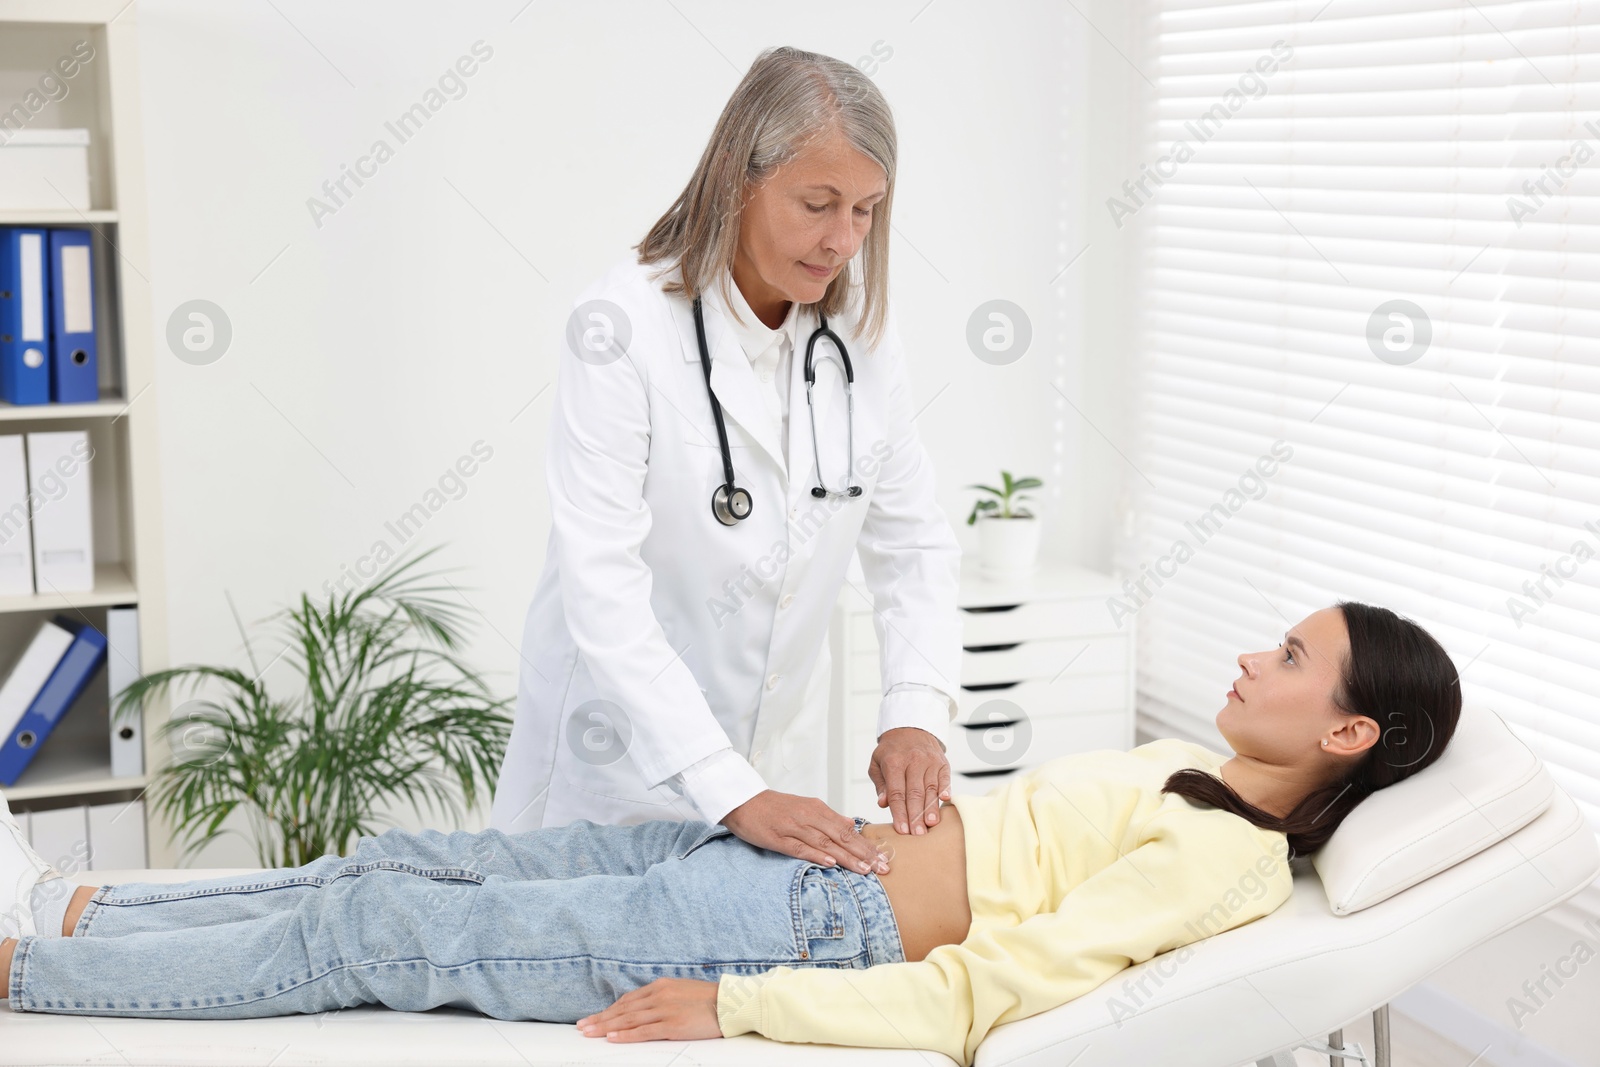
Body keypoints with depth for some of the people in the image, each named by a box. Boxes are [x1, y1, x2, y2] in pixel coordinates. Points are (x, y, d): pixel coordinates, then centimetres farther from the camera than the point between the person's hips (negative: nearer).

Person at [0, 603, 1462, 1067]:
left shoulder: (1235, 856, -15)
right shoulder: (1196, 777, 13)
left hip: (810, 929, -8)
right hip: (782, 848, 8)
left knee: (381, 933, -7)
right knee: (408, 861, 5)